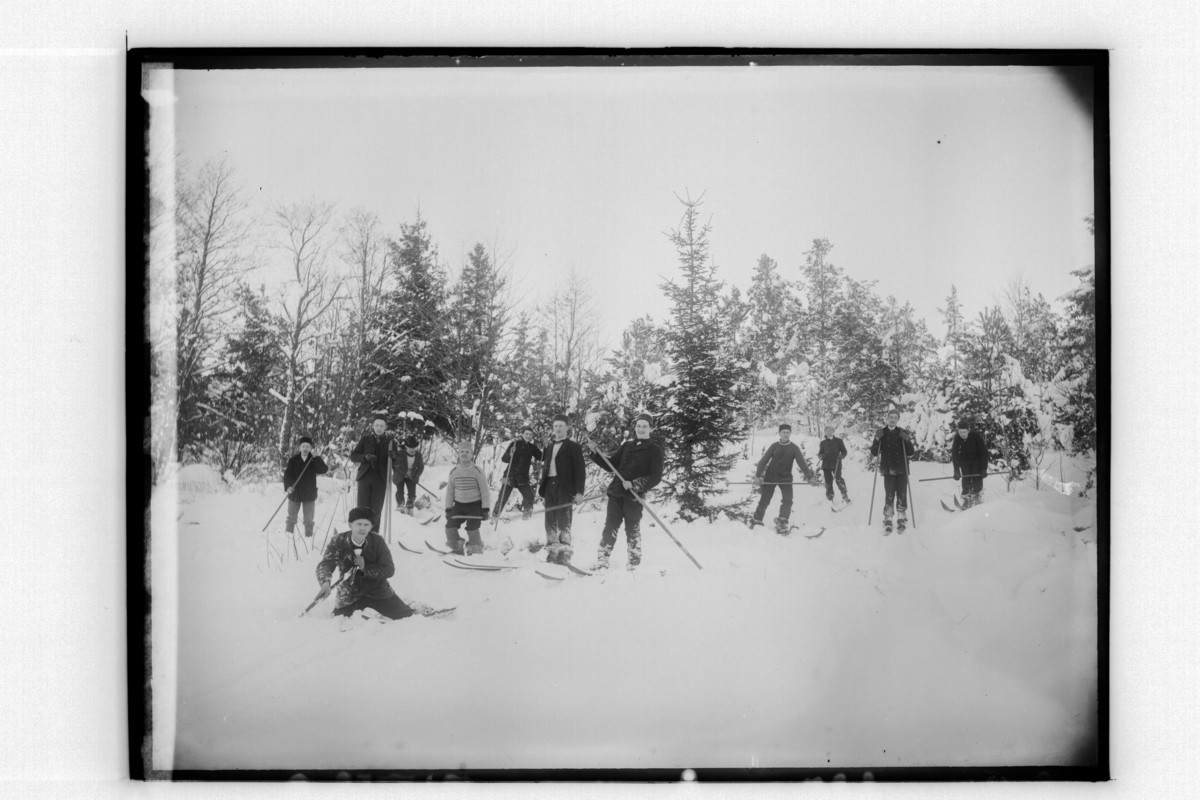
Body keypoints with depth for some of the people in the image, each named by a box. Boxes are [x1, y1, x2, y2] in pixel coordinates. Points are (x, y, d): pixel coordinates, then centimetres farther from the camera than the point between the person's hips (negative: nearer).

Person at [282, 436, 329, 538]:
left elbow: (324, 470, -16)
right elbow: (287, 475, -7)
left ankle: (309, 537, 12)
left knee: (308, 520, 6)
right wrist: (288, 486, -24)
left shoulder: (315, 460, 0)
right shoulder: (293, 460, -1)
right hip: (295, 493, 1)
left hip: (309, 494, -1)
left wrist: (316, 457, -23)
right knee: (291, 518, 12)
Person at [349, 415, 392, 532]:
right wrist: (365, 457, -13)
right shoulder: (365, 439, 7)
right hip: (365, 475, 0)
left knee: (376, 509, 1)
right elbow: (353, 456, 5)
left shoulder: (389, 441, 6)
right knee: (363, 507, -4)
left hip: (380, 477, 0)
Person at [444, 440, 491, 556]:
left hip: (475, 505, -4)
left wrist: (485, 509, -11)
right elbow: (450, 491, 9)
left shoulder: (477, 471, -8)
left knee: (472, 528, -14)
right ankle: (456, 548, 16)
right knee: (450, 526, -6)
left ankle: (475, 550, 8)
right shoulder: (454, 472, 2)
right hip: (459, 505, 4)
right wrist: (448, 508, 5)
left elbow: (484, 490, -7)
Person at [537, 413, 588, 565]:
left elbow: (580, 470, -4)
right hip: (549, 486, 6)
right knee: (550, 521, 5)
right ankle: (552, 551, 9)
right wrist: (541, 488, 13)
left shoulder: (573, 447, 3)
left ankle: (564, 551, -10)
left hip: (565, 488, -6)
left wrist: (579, 491, -13)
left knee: (563, 521, -11)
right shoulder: (549, 447, 21)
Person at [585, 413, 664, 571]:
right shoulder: (626, 446, 16)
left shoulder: (655, 450, 2)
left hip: (634, 497, -4)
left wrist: (634, 484, -17)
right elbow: (611, 466, 17)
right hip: (616, 493, 4)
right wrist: (596, 452, 3)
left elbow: (656, 477, -7)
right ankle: (602, 562, 2)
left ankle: (634, 566, 11)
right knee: (609, 528, 0)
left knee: (633, 531, 1)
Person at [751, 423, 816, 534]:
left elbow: (802, 462, -9)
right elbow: (764, 460, -4)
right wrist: (758, 475, -12)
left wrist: (809, 476, -21)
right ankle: (757, 520, 17)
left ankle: (782, 522, -16)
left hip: (785, 478, 0)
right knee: (764, 500, 3)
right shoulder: (774, 446, -3)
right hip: (770, 476, 0)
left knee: (787, 500, -15)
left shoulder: (794, 448, -3)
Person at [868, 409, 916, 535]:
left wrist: (907, 440, -15)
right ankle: (887, 523, -3)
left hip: (902, 470, 1)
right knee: (889, 496, -6)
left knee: (902, 496, 0)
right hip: (888, 470, 0)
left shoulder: (903, 433, 5)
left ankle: (901, 521, 8)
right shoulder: (881, 433, 5)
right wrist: (877, 439, -14)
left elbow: (911, 453, 1)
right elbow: (874, 453, 0)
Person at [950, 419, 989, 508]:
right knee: (966, 480, -7)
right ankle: (966, 500, 4)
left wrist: (984, 468, -26)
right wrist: (956, 471, -26)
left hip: (977, 459, -2)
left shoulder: (976, 436, -27)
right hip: (964, 460, 2)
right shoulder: (957, 438, -20)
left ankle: (977, 500, 8)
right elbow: (955, 454, -18)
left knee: (977, 480, -8)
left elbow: (984, 452, -22)